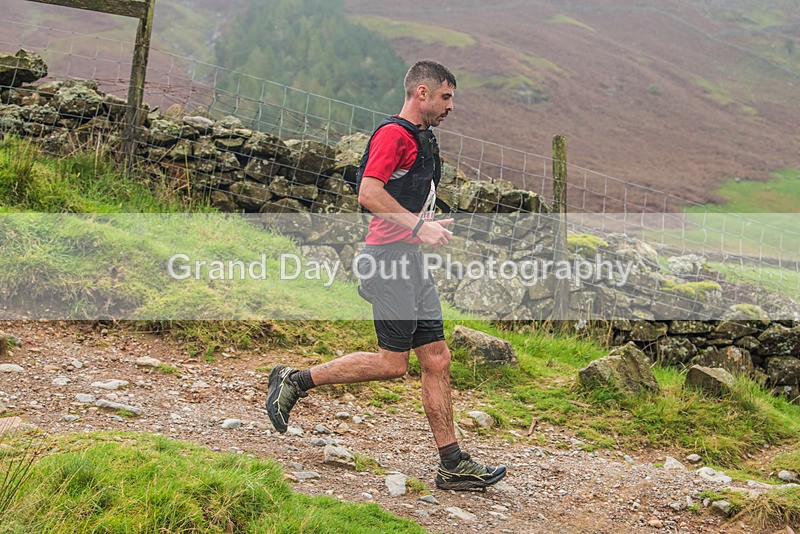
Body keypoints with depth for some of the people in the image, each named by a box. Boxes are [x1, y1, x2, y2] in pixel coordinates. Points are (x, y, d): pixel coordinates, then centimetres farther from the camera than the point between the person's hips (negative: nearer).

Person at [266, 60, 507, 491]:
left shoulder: (421, 140, 22)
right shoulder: (393, 133, -10)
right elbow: (369, 194, -21)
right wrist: (418, 225, -21)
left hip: (409, 261, 10)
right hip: (388, 258, -10)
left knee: (437, 360, 5)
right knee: (392, 363, -9)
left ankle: (452, 466, 7)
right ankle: (294, 381, 4)